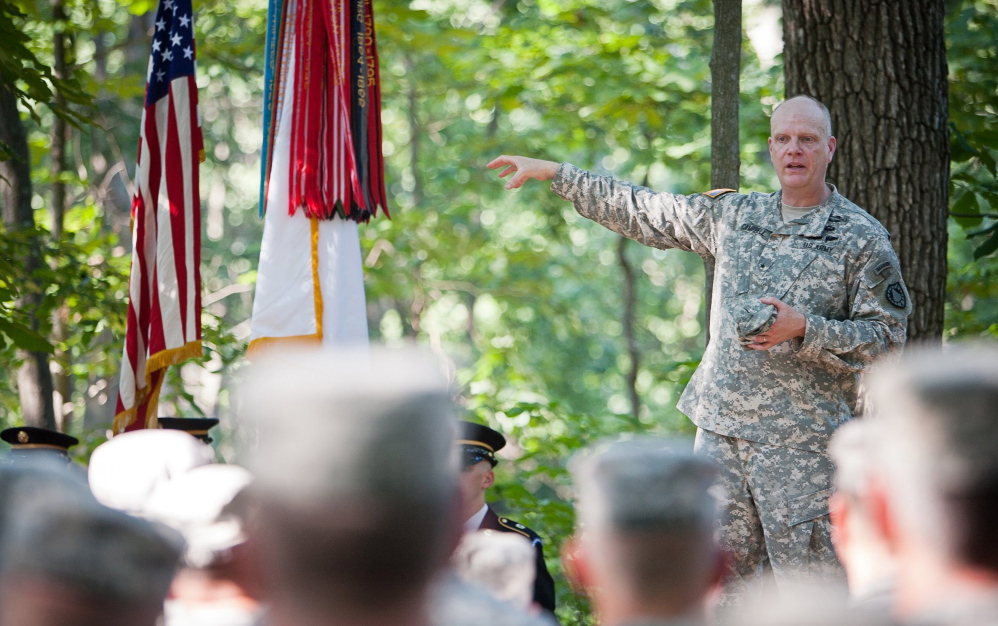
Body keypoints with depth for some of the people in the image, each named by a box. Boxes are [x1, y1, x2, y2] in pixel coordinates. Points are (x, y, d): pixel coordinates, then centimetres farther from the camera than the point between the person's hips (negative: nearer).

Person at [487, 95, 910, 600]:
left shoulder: (863, 238, -1)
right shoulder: (734, 215, 13)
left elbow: (886, 336, -4)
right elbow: (643, 212, 20)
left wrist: (802, 330, -17)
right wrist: (552, 173, 20)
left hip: (801, 439, -5)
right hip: (721, 427, 5)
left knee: (809, 584, -7)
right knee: (719, 581, 6)